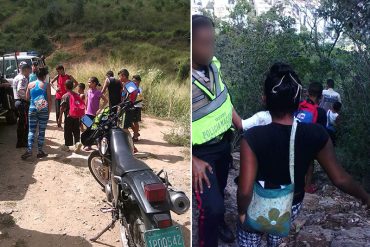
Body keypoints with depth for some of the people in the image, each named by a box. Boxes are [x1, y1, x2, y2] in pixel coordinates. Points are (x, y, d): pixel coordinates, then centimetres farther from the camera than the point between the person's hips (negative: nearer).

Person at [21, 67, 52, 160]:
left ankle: (29, 150, -3)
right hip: (43, 110, -3)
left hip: (32, 109, 3)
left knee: (31, 130, 7)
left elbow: (27, 97, 11)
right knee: (41, 131, 4)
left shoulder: (30, 84, 5)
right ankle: (40, 151, 8)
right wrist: (49, 111, 1)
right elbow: (49, 99, -6)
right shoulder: (46, 85, -5)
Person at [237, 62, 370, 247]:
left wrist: (242, 211, -9)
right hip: (292, 207, 3)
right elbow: (340, 178, -12)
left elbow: (245, 190, -29)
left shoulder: (253, 137, -31)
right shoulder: (316, 135, -22)